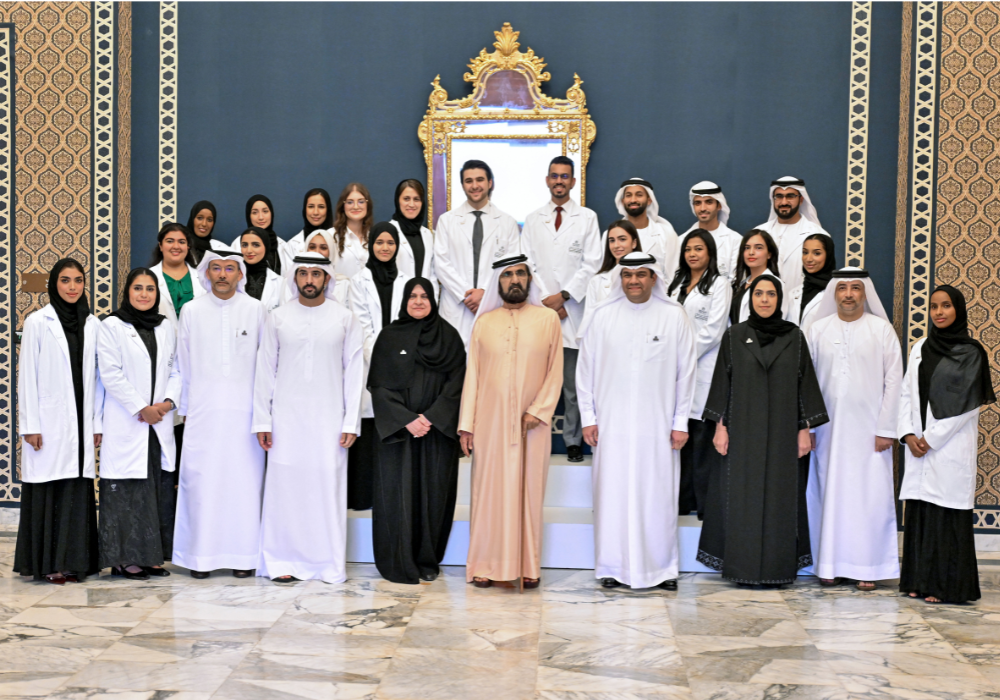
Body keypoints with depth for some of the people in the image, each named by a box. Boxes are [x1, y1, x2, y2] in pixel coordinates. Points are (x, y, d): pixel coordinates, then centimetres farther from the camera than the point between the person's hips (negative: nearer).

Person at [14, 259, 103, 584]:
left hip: (81, 423, 3)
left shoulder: (93, 325, 9)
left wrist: (97, 423, 6)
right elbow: (27, 375, -3)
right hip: (49, 423, -3)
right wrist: (29, 425, -7)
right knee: (46, 491, -2)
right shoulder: (37, 322, -1)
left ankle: (72, 561, 11)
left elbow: (98, 377, 10)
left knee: (78, 489, 3)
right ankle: (46, 563, 6)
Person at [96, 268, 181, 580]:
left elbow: (176, 370, 12)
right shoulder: (112, 326, 0)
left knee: (157, 490, 4)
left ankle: (150, 556, 11)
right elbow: (110, 374, -7)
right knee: (128, 491, -4)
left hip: (160, 423, 5)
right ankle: (125, 559, 2)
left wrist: (169, 401, -6)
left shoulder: (166, 329, 15)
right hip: (126, 423, -4)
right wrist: (140, 409, -11)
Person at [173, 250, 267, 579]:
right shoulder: (191, 311, 8)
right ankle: (202, 555, 7)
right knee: (201, 481, -2)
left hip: (244, 410, 0)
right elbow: (184, 366, 11)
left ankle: (243, 555, 8)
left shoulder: (256, 310, 5)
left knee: (245, 480, -1)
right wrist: (185, 409, 10)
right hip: (203, 412, 1)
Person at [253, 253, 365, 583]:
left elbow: (354, 372, 3)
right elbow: (265, 371, 7)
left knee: (328, 484, -2)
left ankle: (329, 564, 7)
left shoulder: (345, 319, 4)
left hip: (329, 417, -1)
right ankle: (283, 561, 9)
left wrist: (351, 422, -3)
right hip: (286, 416, 1)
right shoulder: (278, 318, 6)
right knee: (284, 484, -1)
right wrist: (261, 421, 2)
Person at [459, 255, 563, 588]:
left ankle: (528, 566, 11)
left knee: (529, 489, 3)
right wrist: (466, 424, -1)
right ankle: (485, 565, 9)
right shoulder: (484, 323, 7)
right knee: (489, 489, 2)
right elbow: (472, 375, 5)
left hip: (532, 423, 0)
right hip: (491, 422, 1)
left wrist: (538, 411, -11)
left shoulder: (548, 319, 4)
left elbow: (555, 371, 2)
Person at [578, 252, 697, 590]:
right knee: (613, 493, 2)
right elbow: (586, 368, 7)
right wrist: (588, 418, 2)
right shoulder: (603, 315, 4)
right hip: (611, 424, 1)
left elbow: (686, 371, 4)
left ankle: (661, 568, 14)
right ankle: (613, 567, 13)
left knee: (658, 494, 2)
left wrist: (680, 422, 1)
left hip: (657, 425, -1)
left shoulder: (674, 316, 2)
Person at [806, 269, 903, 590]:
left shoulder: (882, 329, 2)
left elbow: (894, 381, 0)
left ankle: (867, 567, 7)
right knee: (830, 493, 4)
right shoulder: (817, 330, 6)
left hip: (868, 428, -1)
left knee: (870, 495, -2)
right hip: (828, 428, 1)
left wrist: (886, 428, -6)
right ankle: (830, 564, 13)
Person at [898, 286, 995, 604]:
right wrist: (908, 434, -2)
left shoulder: (970, 352, -3)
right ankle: (920, 580, 12)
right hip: (919, 446, 5)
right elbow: (907, 394, 12)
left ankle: (947, 585, 0)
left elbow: (966, 403, -8)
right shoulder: (920, 348, 14)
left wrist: (931, 438, -10)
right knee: (919, 513, 5)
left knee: (947, 514, -5)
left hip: (951, 445, -5)